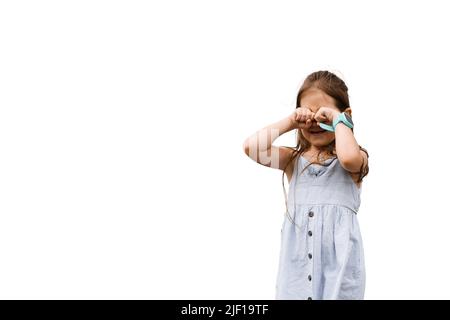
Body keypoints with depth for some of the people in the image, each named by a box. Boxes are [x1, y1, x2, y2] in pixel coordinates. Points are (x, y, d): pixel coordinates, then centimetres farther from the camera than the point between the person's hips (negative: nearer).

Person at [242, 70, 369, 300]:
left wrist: (338, 120, -8)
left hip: (338, 256, -3)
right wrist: (289, 122, 0)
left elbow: (349, 157, -24)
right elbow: (252, 146, -4)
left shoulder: (355, 160, 2)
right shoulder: (294, 160, 10)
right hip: (298, 257, 3)